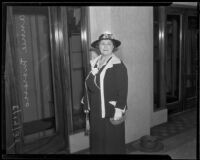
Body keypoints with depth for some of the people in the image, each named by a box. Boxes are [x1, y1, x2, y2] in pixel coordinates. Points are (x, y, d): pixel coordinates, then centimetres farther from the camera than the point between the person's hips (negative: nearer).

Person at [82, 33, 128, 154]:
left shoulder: (118, 65, -10)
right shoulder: (94, 63, 8)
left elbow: (123, 89, -15)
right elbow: (89, 86, 12)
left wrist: (119, 110, -19)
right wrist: (87, 105, 11)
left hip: (111, 112, -6)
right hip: (95, 111, 6)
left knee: (113, 142, 6)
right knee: (96, 139, 16)